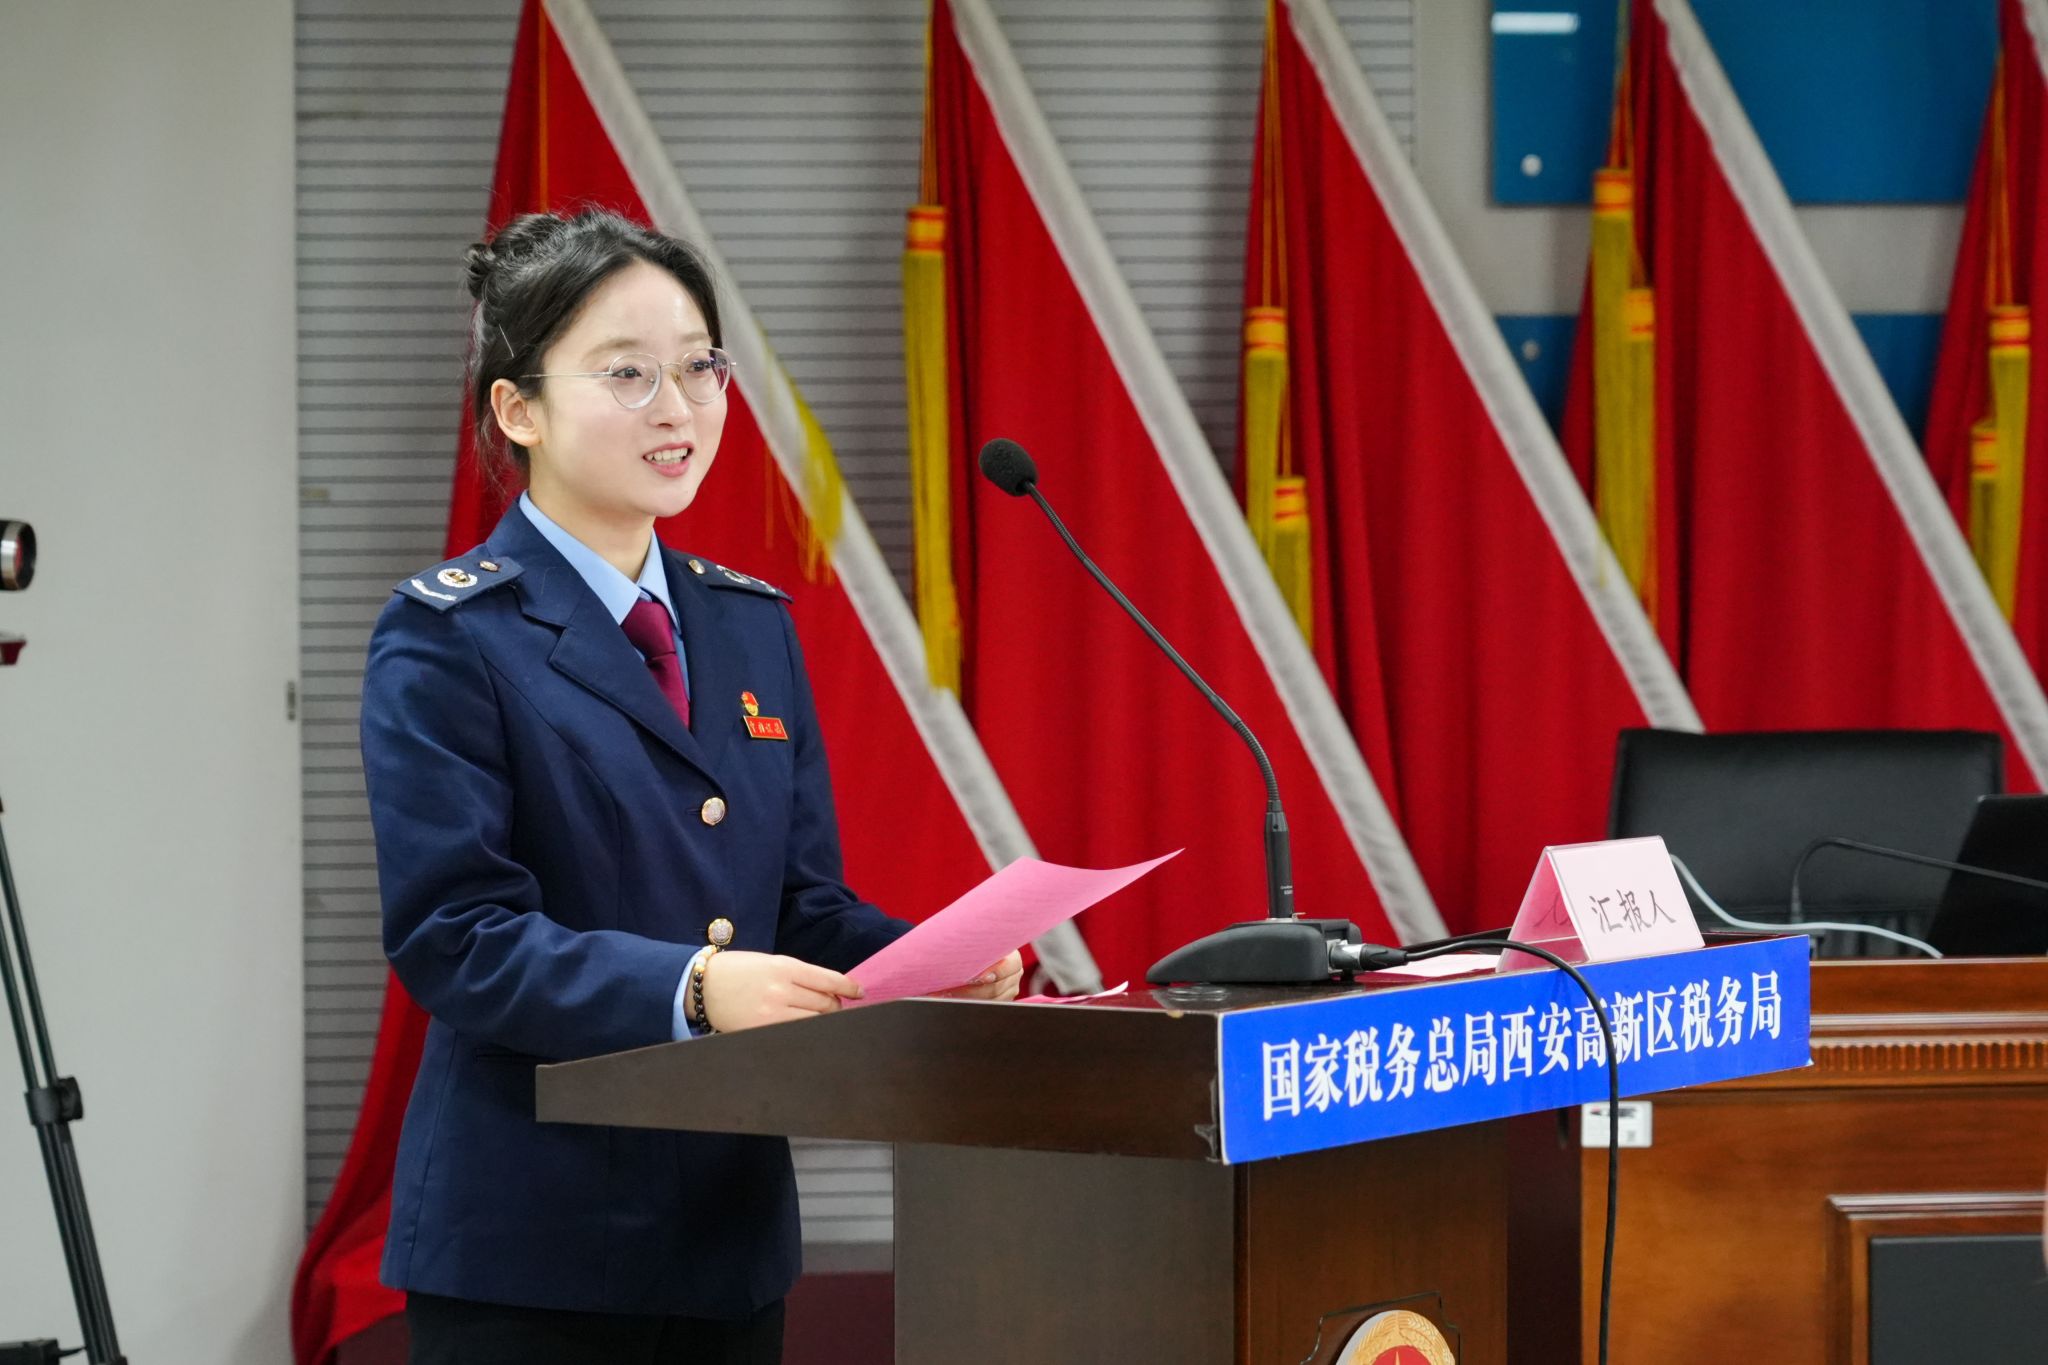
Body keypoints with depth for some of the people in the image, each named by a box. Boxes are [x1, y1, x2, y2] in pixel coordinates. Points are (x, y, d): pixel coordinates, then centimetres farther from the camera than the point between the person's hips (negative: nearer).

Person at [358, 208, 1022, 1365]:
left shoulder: (752, 626, 14)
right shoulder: (446, 641, -7)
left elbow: (807, 902, 13)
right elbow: (454, 934, -16)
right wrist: (691, 989, -28)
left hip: (734, 1226, 6)